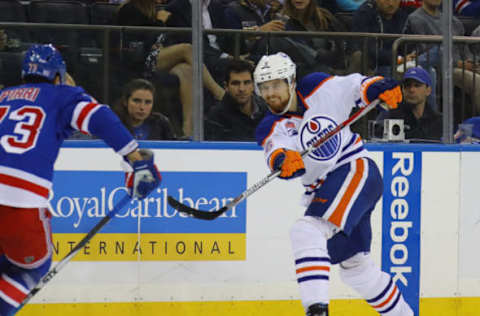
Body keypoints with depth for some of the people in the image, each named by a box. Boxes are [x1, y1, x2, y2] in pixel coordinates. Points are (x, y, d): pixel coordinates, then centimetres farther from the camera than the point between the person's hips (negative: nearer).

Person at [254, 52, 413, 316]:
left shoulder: (319, 90, -4)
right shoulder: (270, 128, 0)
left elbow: (356, 86, 8)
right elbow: (275, 150, -22)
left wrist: (379, 88, -13)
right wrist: (283, 160, -45)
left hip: (356, 171, -6)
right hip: (322, 190, 6)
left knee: (307, 231, -27)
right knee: (355, 267, 17)